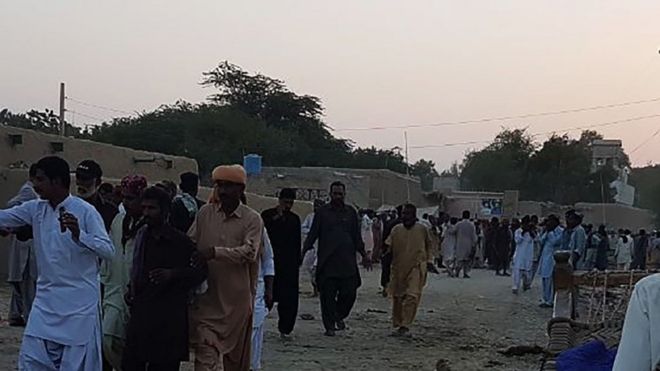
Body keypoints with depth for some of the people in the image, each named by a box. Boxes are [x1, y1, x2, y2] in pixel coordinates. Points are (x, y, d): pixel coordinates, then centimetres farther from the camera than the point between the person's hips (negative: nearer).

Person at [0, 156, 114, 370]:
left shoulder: (85, 211, -12)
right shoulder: (36, 209, 5)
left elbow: (108, 250, -17)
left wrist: (79, 235, -31)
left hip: (80, 302, -5)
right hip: (46, 299, 5)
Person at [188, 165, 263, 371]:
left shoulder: (252, 219, -2)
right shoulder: (205, 213, 7)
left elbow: (249, 252, -16)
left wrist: (215, 252, -28)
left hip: (237, 299, -1)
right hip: (206, 298, 1)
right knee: (206, 354, -8)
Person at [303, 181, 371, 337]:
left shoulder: (351, 212, 13)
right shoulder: (322, 212, 6)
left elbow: (357, 236, 18)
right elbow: (313, 234, 4)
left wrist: (364, 254, 11)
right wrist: (304, 250, -8)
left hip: (347, 261, 2)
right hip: (327, 261, -2)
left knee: (349, 292, -2)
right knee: (327, 295, -1)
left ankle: (339, 316, 24)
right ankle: (329, 326, 8)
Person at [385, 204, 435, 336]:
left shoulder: (422, 229, 1)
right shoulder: (396, 230, 5)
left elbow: (429, 246, 15)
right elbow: (388, 245, 4)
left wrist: (429, 260, 8)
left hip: (416, 267, -3)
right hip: (398, 268, 3)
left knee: (412, 296, -15)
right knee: (397, 296, 9)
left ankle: (405, 325, -14)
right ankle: (397, 324, 24)